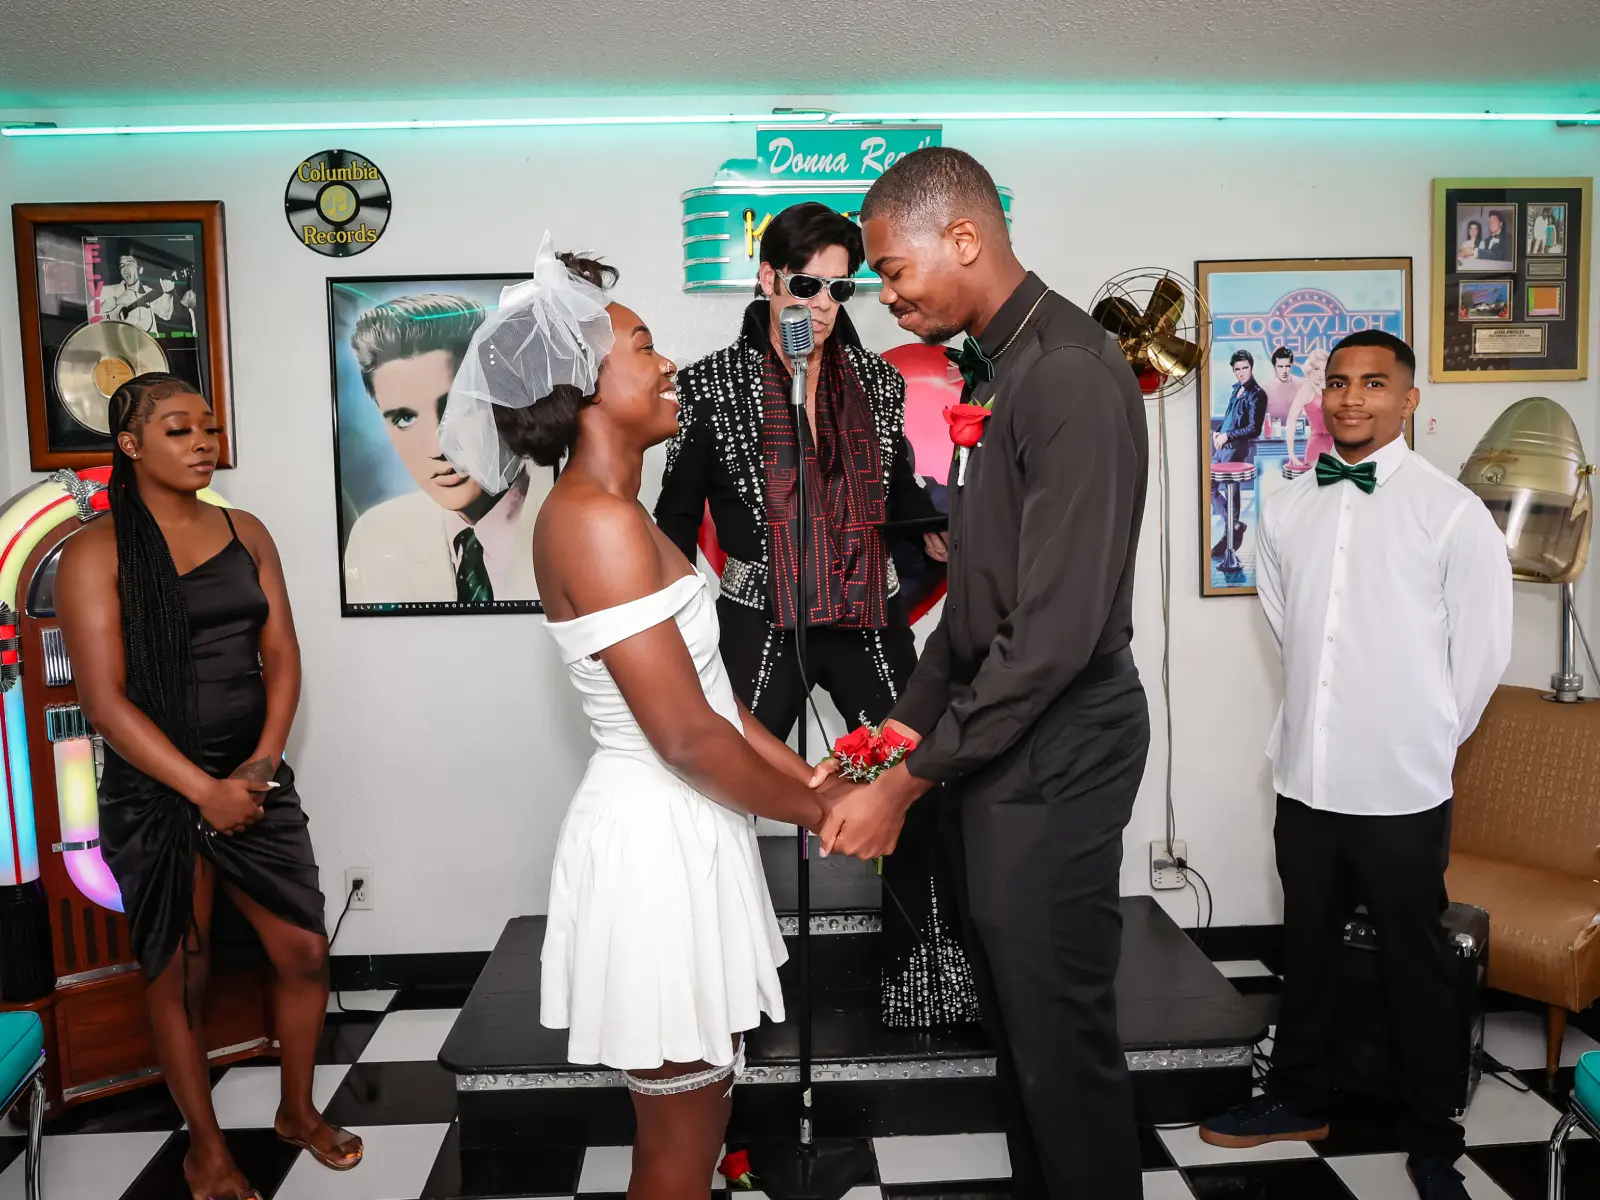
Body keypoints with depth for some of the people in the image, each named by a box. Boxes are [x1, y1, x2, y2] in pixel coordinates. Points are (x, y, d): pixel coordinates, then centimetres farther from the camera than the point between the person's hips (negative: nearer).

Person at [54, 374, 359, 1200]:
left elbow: (281, 655, 4)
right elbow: (104, 700, -13)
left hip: (254, 782, 4)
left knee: (304, 953, 7)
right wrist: (205, 790, -18)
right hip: (155, 794, -4)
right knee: (179, 976, 10)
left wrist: (264, 761, -10)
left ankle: (298, 1110, 32)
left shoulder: (246, 534, 6)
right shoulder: (96, 553, -7)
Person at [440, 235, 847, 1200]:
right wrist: (814, 811, -9)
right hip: (656, 840, -9)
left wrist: (808, 776, 5)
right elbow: (686, 735, -22)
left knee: (697, 1107, 22)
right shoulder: (596, 519, -21)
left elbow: (707, 687, 11)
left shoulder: (612, 512, 11)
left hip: (682, 831, 9)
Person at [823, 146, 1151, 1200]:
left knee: (1059, 1028, 3)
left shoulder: (1071, 374, -18)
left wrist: (910, 781, -18)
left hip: (1058, 746, -9)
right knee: (1013, 1008, 19)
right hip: (999, 732, 9)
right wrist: (900, 733, 11)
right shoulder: (996, 369, 12)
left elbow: (1058, 629, -23)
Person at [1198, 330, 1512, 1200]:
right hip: (1304, 774, 4)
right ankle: (1299, 1100, 37)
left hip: (1402, 789, -4)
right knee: (1307, 945, 18)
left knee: (1417, 963, 10)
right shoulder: (1287, 509, 4)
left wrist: (1424, 737, 6)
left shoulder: (1451, 511, -9)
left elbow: (1481, 650, -3)